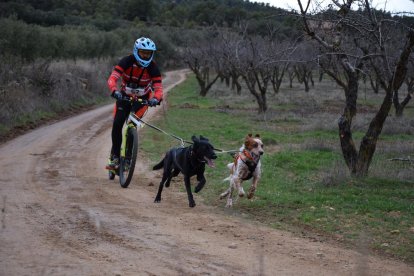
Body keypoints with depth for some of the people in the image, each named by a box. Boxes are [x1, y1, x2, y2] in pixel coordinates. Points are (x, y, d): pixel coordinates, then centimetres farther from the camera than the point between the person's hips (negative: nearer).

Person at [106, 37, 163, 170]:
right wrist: (115, 90, -54)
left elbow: (158, 87, -25)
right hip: (125, 96, 0)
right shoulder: (127, 61, -22)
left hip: (142, 99, 0)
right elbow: (112, 78, -32)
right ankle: (115, 156, -6)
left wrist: (156, 98, -48)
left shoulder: (152, 67, -19)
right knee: (117, 124, -16)